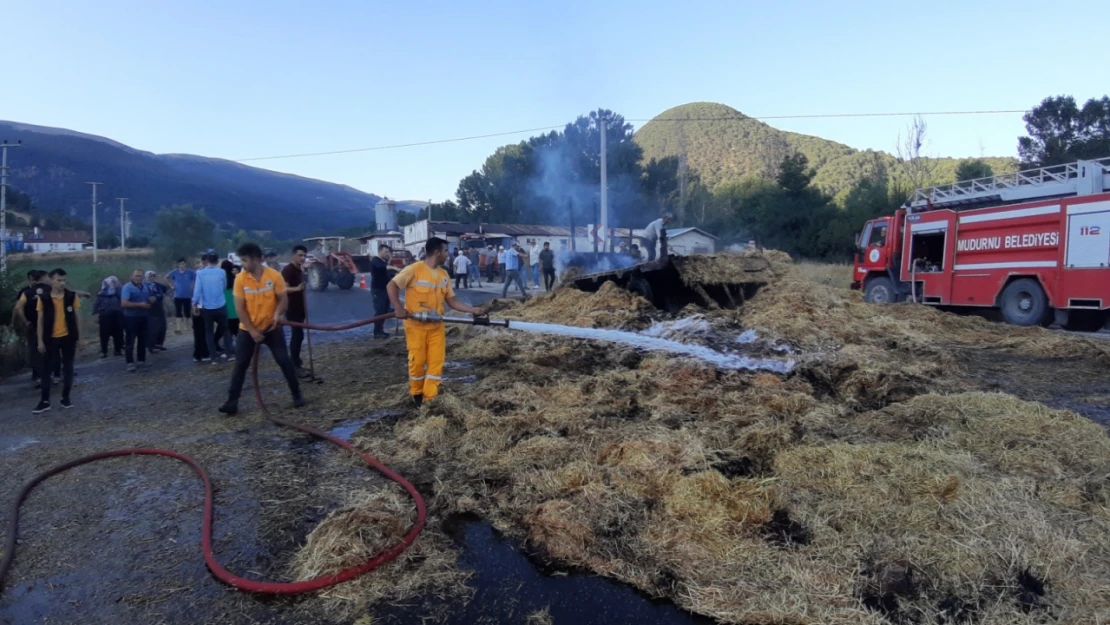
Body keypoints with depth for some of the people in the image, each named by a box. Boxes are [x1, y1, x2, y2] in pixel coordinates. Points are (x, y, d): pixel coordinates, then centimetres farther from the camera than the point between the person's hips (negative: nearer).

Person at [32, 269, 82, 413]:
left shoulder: (72, 296, 0)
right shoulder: (43, 298, -2)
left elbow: (76, 318, 4)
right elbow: (40, 320, 1)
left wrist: (79, 338, 3)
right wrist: (40, 341, -3)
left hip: (68, 337, 1)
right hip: (51, 338, 0)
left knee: (68, 368, 7)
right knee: (47, 368, 3)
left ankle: (65, 398, 17)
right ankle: (45, 401, 9)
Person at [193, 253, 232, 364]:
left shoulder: (200, 273, -6)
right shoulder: (221, 272, -3)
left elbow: (197, 290, -9)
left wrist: (195, 304, -1)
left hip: (207, 308, 0)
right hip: (221, 306, 0)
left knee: (209, 332, 10)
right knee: (225, 329, 15)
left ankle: (214, 357, 8)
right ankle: (227, 353, 13)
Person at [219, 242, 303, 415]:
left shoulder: (274, 276, -13)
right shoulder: (240, 279, -10)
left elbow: (283, 299, -5)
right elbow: (240, 308, -9)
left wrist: (277, 315, -25)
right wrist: (252, 331, -14)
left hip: (272, 328, -1)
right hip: (248, 330, 1)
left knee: (284, 361, -1)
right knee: (240, 364, 1)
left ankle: (297, 395, 12)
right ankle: (232, 401, 8)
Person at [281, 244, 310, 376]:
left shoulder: (300, 269, 13)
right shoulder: (288, 270, -15)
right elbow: (284, 288, -26)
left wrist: (305, 308, 23)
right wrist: (296, 288, -44)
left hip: (299, 307, 9)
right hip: (292, 308, -9)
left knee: (297, 334, 13)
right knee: (298, 335, -11)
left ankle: (296, 361, 20)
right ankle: (295, 365, -8)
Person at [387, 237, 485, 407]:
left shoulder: (444, 274, 6)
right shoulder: (414, 269, -12)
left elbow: (451, 301, 8)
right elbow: (392, 285, -11)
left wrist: (473, 310, -1)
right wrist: (399, 308, -21)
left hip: (436, 326, 5)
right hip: (416, 325, -5)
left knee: (436, 361, 1)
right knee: (417, 361, 3)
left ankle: (430, 399, 10)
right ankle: (416, 395, 24)